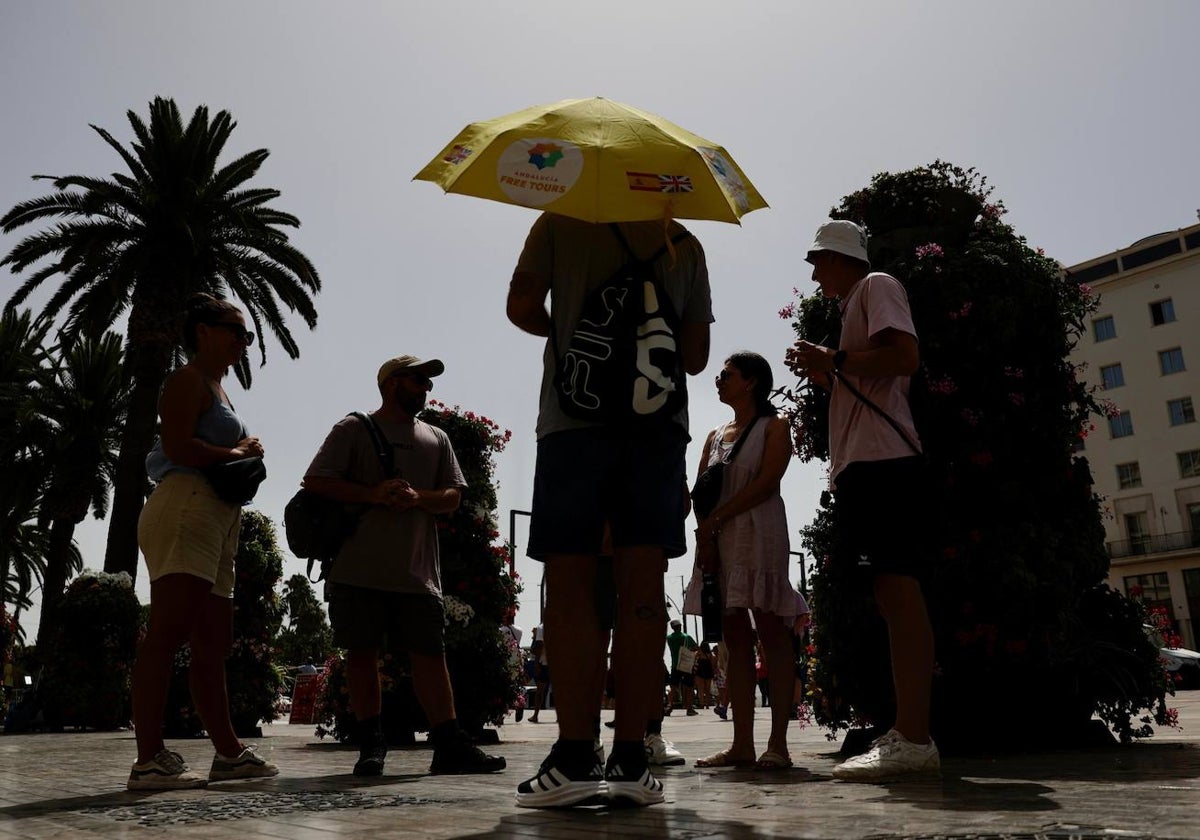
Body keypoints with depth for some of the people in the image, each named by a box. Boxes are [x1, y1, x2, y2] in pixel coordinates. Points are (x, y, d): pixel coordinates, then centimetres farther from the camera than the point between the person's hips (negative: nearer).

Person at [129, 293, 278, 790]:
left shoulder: (218, 390, 30)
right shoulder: (188, 380, 0)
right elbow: (178, 447, -15)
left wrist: (243, 457, 11)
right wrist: (238, 453, -3)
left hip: (216, 521, 10)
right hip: (186, 507, -10)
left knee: (214, 644, 9)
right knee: (167, 634, -15)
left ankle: (229, 753, 14)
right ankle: (150, 761, -17)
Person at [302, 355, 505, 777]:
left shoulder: (436, 438, 19)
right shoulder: (354, 429, 7)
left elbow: (452, 496, 12)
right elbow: (315, 480, -1)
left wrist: (417, 498, -10)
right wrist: (374, 494, -13)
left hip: (417, 570, 3)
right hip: (358, 567, -2)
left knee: (430, 653, 1)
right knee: (362, 652, 2)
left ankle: (449, 744, 5)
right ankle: (371, 744, 13)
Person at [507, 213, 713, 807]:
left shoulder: (560, 222, 10)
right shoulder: (684, 242, 16)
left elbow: (522, 306, -1)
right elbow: (696, 355, 12)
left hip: (574, 418, -2)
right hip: (659, 423, 3)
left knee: (569, 586, -1)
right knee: (641, 591, -1)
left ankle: (575, 757, -6)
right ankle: (630, 759, -1)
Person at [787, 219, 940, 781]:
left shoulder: (876, 286, 4)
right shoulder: (856, 307, 31)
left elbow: (905, 356, -13)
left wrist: (834, 360, -6)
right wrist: (825, 375, 21)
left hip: (881, 457, -10)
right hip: (864, 461, 10)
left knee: (897, 588, -16)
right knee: (891, 593, 4)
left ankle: (912, 738, -18)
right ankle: (908, 736, 5)